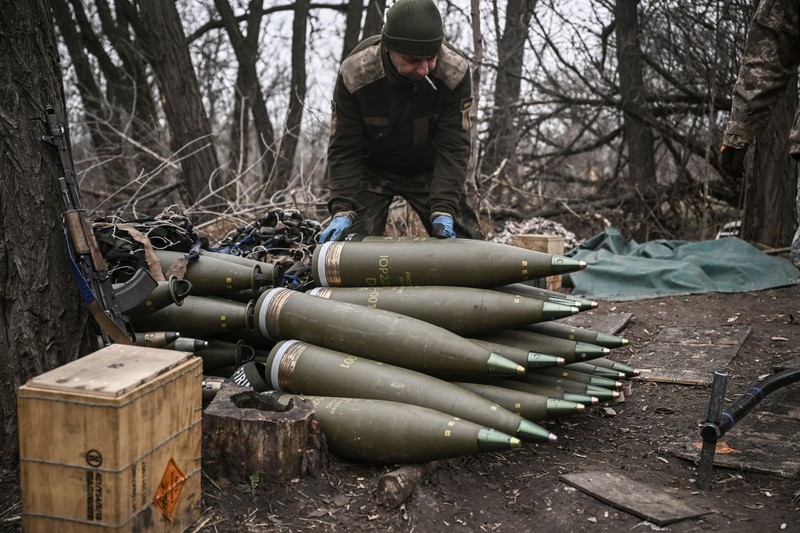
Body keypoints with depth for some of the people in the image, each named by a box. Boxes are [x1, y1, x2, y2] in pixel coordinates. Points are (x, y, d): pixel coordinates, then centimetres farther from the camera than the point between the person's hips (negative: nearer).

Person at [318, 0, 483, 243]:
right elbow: (344, 149, -19)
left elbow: (453, 147, -23)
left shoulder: (455, 72, -28)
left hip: (429, 170, 1)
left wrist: (443, 210, -33)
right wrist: (342, 210, -29)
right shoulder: (354, 74, -28)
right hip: (371, 170, -1)